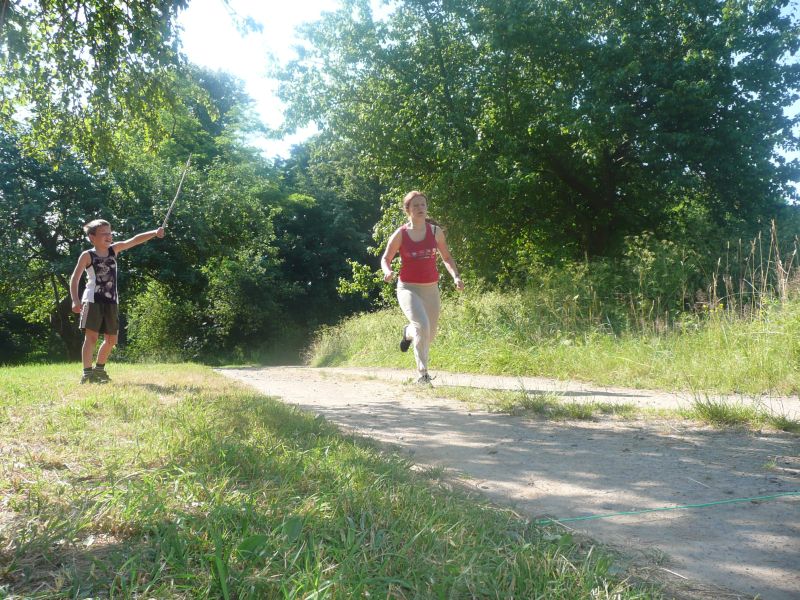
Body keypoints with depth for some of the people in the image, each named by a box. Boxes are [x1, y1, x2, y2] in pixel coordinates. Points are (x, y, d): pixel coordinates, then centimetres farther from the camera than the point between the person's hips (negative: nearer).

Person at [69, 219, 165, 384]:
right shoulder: (87, 255, -4)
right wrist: (75, 300, -18)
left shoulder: (114, 250, 8)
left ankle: (99, 369, 29)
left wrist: (154, 233, -13)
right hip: (93, 300, -5)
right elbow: (75, 278, -6)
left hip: (111, 302, 6)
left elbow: (134, 240, 0)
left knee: (111, 339, 11)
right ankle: (87, 372, -10)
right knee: (91, 336, -11)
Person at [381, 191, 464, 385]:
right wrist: (387, 272, -18)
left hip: (431, 289, 4)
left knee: (429, 335, 12)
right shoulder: (400, 234, -4)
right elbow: (385, 259, 5)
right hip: (408, 288, -4)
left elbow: (446, 257, 12)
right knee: (422, 326, -27)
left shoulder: (435, 231, 2)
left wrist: (456, 276, -5)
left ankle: (408, 333, 47)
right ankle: (423, 373, -15)